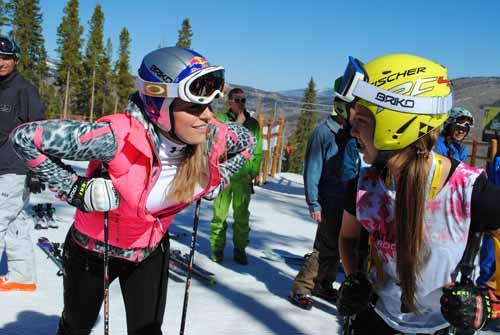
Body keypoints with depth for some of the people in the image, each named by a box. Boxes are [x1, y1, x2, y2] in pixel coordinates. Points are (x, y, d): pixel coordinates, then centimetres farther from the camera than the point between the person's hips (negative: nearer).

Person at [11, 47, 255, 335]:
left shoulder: (212, 136, -22)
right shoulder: (120, 136, -38)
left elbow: (247, 141, 3)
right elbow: (26, 137, -31)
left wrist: (215, 183, -7)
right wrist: (75, 189, -31)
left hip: (151, 252, 3)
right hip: (95, 249, -2)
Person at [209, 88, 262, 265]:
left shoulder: (253, 124, 10)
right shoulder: (220, 119, 3)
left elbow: (258, 152, 11)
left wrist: (253, 172, 0)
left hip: (243, 177, 2)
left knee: (242, 215, 4)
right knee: (220, 213, 2)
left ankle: (240, 248, 16)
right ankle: (217, 247, 15)